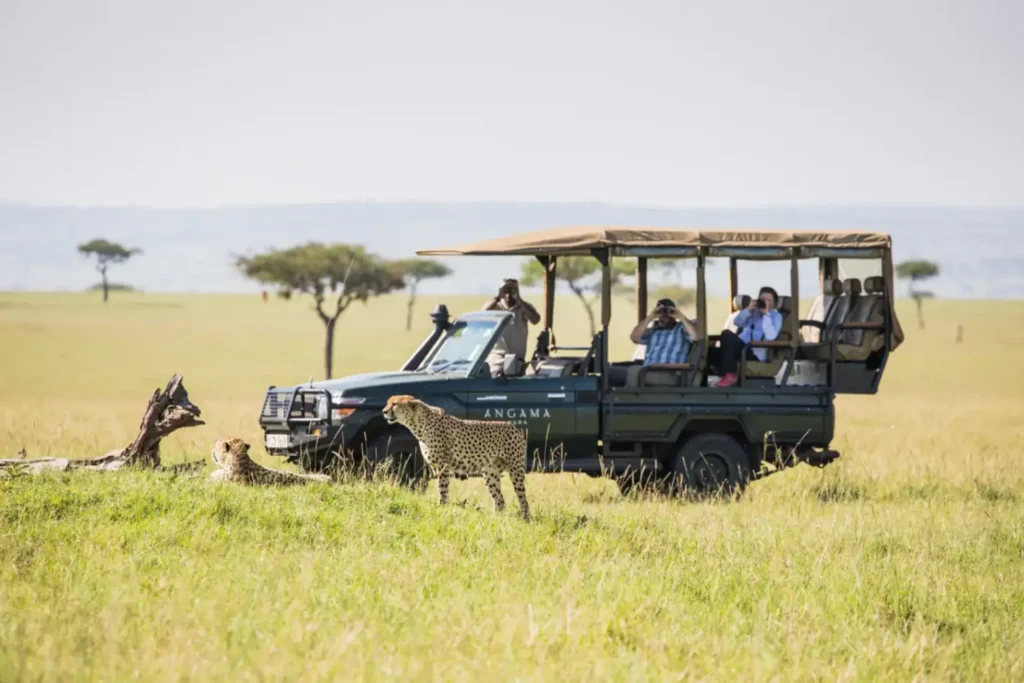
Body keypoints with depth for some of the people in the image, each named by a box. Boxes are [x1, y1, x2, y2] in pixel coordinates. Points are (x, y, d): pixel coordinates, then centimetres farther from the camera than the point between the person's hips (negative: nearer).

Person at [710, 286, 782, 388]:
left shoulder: (776, 316, 8)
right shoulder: (754, 311, 23)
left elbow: (771, 336, -11)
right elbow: (737, 322, 11)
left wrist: (766, 314, -11)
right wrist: (748, 309, -2)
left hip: (756, 353, -6)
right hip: (741, 348, 6)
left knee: (727, 334, -32)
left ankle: (730, 375, -31)